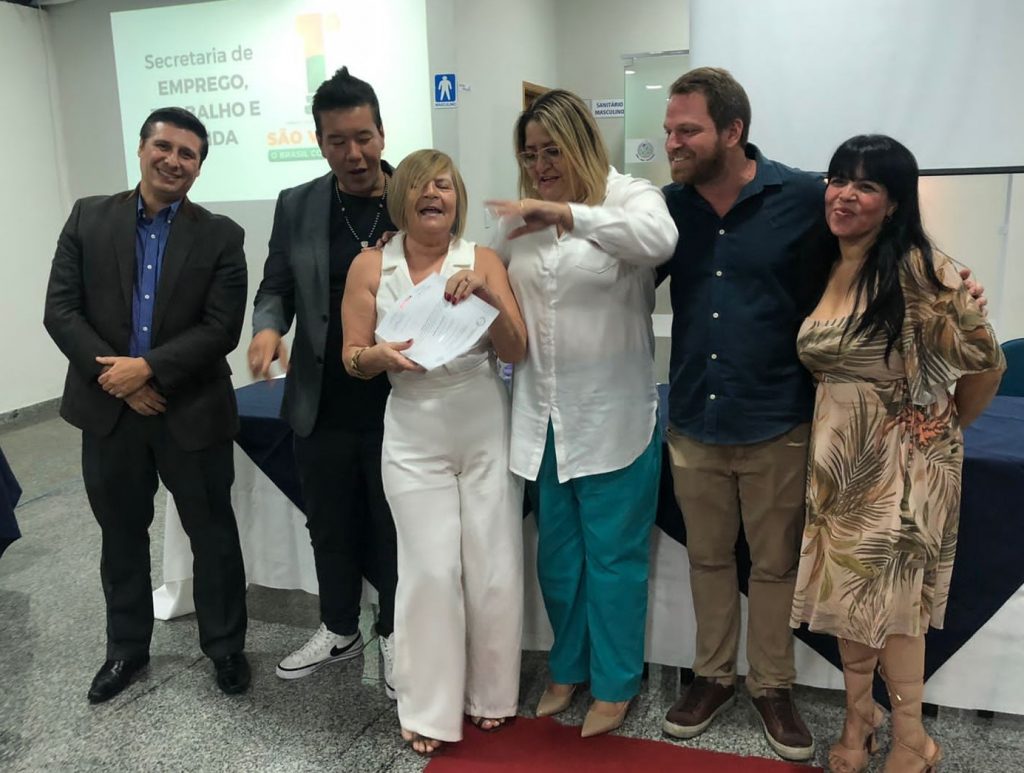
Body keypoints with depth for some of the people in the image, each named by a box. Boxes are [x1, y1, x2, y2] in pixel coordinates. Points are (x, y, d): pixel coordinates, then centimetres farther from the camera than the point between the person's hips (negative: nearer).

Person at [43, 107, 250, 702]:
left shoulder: (220, 236, -3)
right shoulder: (89, 217, 3)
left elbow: (222, 329, -11)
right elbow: (61, 309, -2)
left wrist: (148, 367, -19)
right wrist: (112, 373, -14)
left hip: (193, 412, -2)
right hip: (109, 411, 2)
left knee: (213, 535, 10)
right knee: (121, 537, 17)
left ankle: (226, 646, 29)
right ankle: (127, 648, 37)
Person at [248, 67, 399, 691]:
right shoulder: (296, 207, 2)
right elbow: (276, 288, 8)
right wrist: (268, 327, -14)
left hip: (399, 406, -3)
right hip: (322, 406, 3)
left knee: (394, 528, 12)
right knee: (330, 527, 18)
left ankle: (394, 635, 35)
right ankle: (340, 631, 40)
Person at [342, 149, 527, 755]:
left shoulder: (483, 260, -1)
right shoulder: (370, 267, 1)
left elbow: (517, 353, -4)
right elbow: (352, 360, 4)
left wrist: (487, 298, -20)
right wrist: (381, 355, -18)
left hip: (488, 430, 1)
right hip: (415, 437, 0)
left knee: (495, 567, 6)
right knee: (431, 570, -2)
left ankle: (490, 694, 28)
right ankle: (431, 710, 16)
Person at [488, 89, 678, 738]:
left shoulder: (630, 197, -6)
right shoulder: (521, 217, 10)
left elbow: (659, 239, -28)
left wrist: (564, 213, -32)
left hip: (612, 415, -5)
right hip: (544, 415, 5)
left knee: (613, 555, 7)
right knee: (557, 554, 17)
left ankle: (615, 684, 26)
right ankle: (569, 667, 37)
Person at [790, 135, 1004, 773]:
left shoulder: (919, 269, -17)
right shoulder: (823, 269, 4)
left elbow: (985, 361, -12)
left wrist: (947, 425, 2)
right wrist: (838, 418, 8)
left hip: (903, 460, -6)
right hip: (838, 457, 6)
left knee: (885, 597, 3)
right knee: (846, 589, 14)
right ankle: (859, 716, 34)